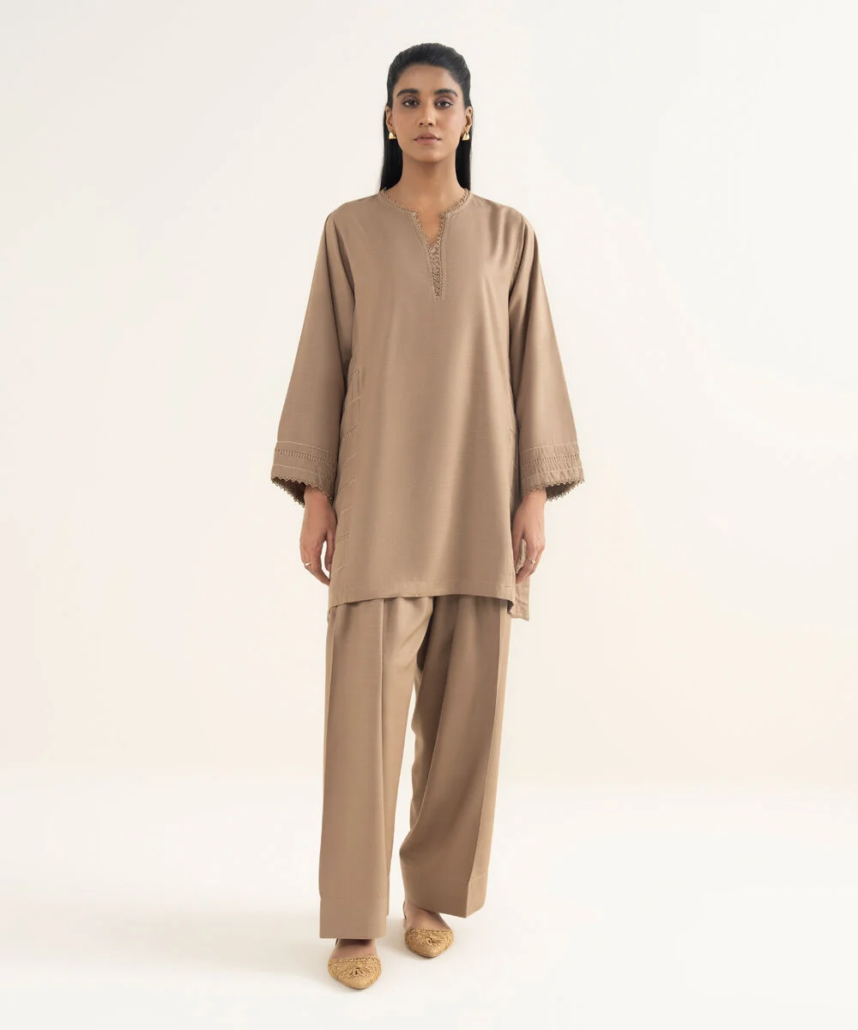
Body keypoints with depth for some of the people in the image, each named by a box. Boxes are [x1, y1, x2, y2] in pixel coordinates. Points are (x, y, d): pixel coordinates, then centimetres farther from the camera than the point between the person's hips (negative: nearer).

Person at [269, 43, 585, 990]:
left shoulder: (509, 235, 8)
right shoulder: (349, 231, 6)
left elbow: (532, 368, 5)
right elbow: (323, 363, 4)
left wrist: (536, 496, -4)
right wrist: (313, 495, -4)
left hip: (478, 496, 1)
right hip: (380, 495, -1)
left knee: (464, 700, 3)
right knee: (366, 699, -7)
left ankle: (432, 893, 20)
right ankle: (354, 918, 5)